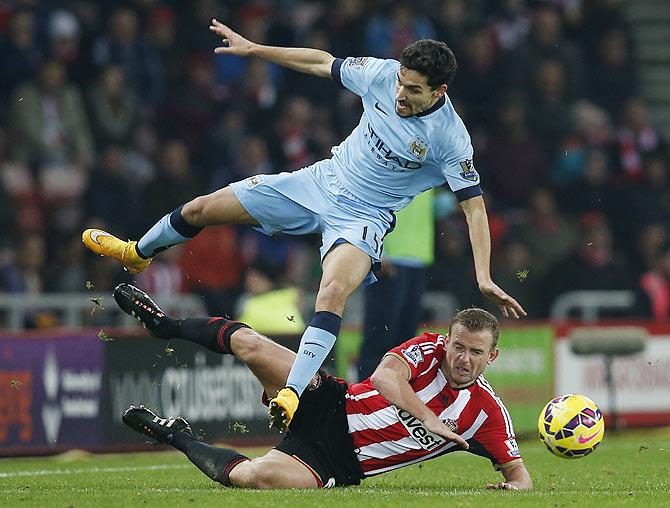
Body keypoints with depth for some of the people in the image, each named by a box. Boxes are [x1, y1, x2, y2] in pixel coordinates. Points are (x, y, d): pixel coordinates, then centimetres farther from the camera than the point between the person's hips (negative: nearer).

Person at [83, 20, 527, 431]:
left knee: (333, 292, -38)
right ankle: (139, 253, 41)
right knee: (200, 209, 10)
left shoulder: (450, 139, -24)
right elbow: (323, 63, 3)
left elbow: (473, 203, -18)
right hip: (321, 181, 5)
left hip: (364, 216, -5)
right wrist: (253, 49, 5)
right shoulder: (383, 74, -13)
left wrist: (484, 277, -25)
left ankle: (292, 392, -38)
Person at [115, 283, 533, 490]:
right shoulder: (431, 349, -7)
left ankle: (181, 439, 2)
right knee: (247, 343, -17)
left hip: (340, 464, -1)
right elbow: (384, 376, -23)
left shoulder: (488, 414, -7)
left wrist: (516, 486, -24)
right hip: (333, 407, 1)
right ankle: (165, 325, 17)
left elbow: (518, 472, -1)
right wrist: (428, 418, -33)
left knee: (258, 476, -30)